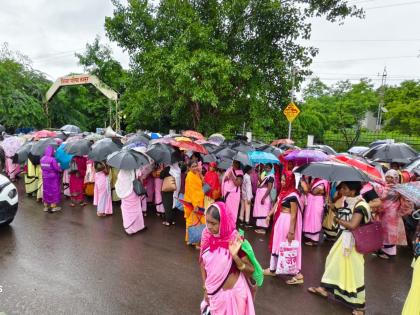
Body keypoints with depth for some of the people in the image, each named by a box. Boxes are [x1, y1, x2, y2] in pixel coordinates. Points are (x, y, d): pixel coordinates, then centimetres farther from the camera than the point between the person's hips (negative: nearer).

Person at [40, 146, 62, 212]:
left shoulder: (42, 159, 0)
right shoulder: (52, 159, -21)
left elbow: (42, 167, 7)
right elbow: (57, 168, -19)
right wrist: (61, 169, 1)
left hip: (45, 177, 6)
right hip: (53, 178, -6)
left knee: (46, 191, 15)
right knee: (54, 191, 5)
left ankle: (45, 206, 25)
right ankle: (53, 206, 12)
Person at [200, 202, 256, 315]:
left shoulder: (234, 241, -21)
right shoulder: (207, 237, -10)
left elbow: (250, 270, -18)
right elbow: (203, 264, 4)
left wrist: (235, 256, -33)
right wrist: (205, 288, 4)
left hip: (233, 292, -3)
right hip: (213, 292, 4)